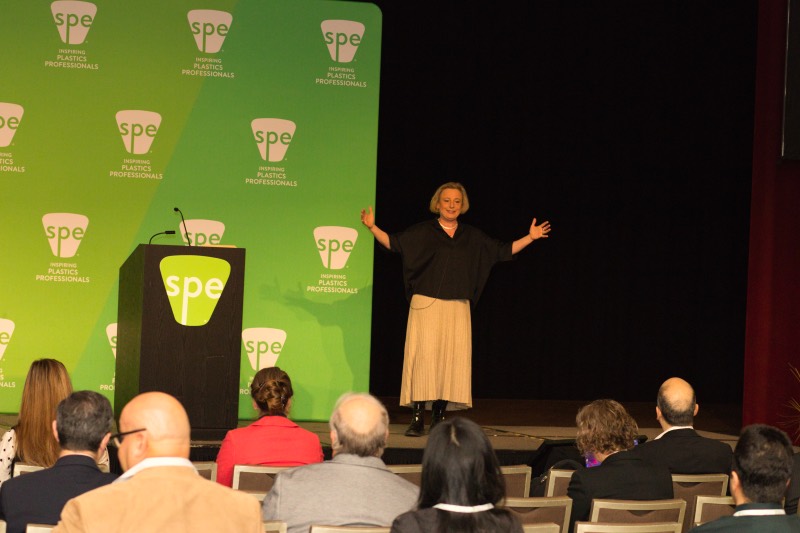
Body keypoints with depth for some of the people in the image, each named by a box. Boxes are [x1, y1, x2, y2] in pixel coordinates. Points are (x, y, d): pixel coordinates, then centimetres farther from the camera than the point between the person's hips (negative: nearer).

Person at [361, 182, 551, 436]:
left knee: (452, 360, -2)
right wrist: (372, 228, -20)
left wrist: (530, 237, 15)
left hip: (458, 309, 3)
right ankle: (418, 419, -10)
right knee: (423, 357, -10)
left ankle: (439, 418, 5)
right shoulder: (423, 232, 4)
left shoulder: (472, 237, 14)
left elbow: (502, 251, 20)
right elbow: (393, 242, -5)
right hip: (426, 305, -3)